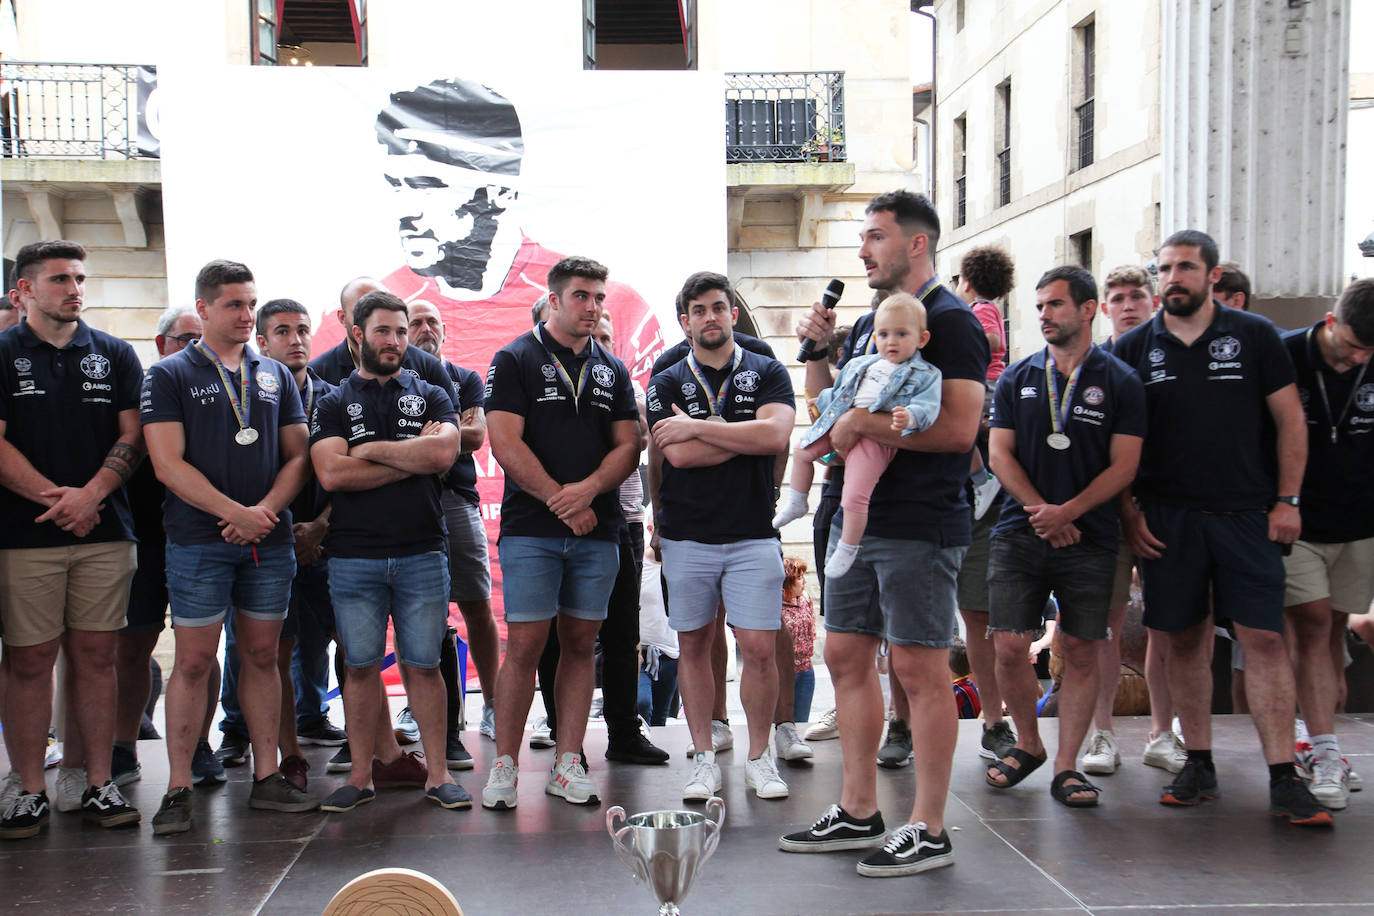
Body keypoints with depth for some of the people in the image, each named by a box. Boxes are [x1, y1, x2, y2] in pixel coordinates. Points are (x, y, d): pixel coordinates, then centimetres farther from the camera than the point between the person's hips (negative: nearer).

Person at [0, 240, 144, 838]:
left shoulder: (115, 356, 11)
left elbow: (132, 436, 5)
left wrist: (91, 494, -10)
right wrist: (53, 496, -13)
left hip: (104, 532, 2)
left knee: (96, 656, 4)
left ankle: (96, 784, 11)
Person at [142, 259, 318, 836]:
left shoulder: (276, 376, 12)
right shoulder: (169, 376, 1)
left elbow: (297, 456, 10)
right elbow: (168, 463, -8)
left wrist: (266, 511, -8)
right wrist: (235, 512, -16)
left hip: (269, 540, 4)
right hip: (199, 541, -3)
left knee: (262, 656, 8)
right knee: (193, 661, -3)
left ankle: (266, 777, 16)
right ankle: (179, 789, 4)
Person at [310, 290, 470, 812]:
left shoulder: (431, 397, 12)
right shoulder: (333, 404, 10)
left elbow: (444, 452, -8)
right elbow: (332, 474, -8)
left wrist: (374, 449, -4)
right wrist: (412, 458, -6)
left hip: (422, 554, 0)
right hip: (354, 558, 0)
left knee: (423, 665, 3)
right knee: (361, 667, 4)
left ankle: (437, 774, 9)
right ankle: (361, 775, 13)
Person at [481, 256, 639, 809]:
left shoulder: (612, 370, 16)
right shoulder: (516, 359, 3)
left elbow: (628, 446, 9)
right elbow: (505, 441, -7)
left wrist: (588, 488, -11)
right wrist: (560, 501, -11)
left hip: (598, 530, 4)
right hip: (531, 529, -4)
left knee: (579, 644, 6)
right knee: (525, 644, -7)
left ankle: (567, 765, 11)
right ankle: (504, 766, 3)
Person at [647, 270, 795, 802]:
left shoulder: (768, 374, 5)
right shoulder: (668, 383, 6)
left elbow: (775, 435, -14)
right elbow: (678, 454, -10)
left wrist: (696, 426, -12)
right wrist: (746, 435, -8)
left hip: (752, 535, -1)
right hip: (687, 536, 1)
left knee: (759, 648, -4)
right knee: (694, 645, 6)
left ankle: (759, 758, 12)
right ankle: (704, 759, 17)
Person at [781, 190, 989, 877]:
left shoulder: (950, 322, -8)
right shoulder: (868, 323, 18)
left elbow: (959, 428, -19)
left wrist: (865, 425, -18)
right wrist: (817, 352, 8)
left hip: (919, 524, -9)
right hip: (858, 515, 9)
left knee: (919, 668, -4)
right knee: (847, 658, 11)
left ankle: (928, 831, 5)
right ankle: (858, 812, 22)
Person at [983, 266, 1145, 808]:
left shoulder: (1120, 382, 3)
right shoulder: (1018, 378, 9)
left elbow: (1123, 466, -2)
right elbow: (1000, 453, 5)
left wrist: (1067, 511, -13)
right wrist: (1040, 510, -8)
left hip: (1089, 538, -1)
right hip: (1020, 534, 2)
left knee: (1081, 651, 1)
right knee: (1009, 647, -4)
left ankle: (1066, 767, 10)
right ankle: (1028, 744, 19)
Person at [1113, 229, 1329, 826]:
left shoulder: (1254, 335, 4)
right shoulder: (1133, 349, 6)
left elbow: (1289, 420, 5)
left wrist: (1286, 501, -1)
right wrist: (1129, 510, 1)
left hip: (1247, 514, -1)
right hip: (1167, 519, 2)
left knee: (1263, 638, -6)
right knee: (1184, 639, 6)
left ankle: (1283, 778, -3)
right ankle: (1198, 764, 17)